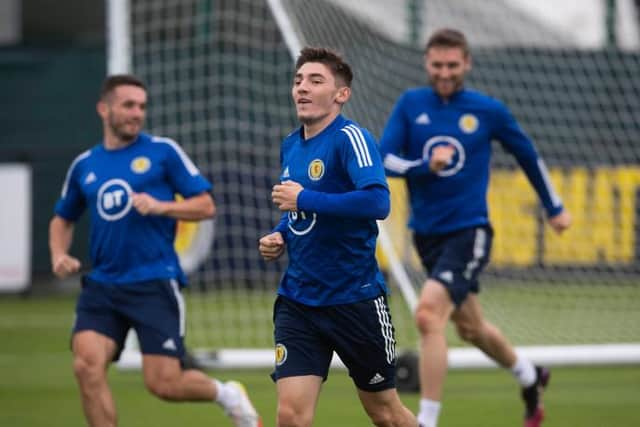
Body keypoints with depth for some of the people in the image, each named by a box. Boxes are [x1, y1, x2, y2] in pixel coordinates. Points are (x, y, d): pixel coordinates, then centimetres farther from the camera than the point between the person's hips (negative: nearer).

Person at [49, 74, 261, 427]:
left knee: (164, 384, -7)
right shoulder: (84, 166, 12)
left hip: (154, 284, -3)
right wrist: (59, 255, 6)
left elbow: (206, 205, 1)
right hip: (102, 287, 4)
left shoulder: (163, 151, 0)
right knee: (87, 365, -17)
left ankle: (226, 394, 26)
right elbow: (63, 219, 26)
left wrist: (160, 206, -15)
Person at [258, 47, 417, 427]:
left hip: (355, 296, -5)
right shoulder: (290, 146, 10)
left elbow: (377, 201, -29)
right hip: (298, 299, 5)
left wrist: (304, 199, -23)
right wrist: (280, 237, 6)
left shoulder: (350, 138, -13)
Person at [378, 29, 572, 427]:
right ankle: (529, 376, 48)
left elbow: (527, 154, 12)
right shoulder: (411, 104, 1)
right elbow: (384, 160, -6)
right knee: (470, 327, 19)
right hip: (428, 235, 4)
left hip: (469, 232, -4)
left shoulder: (488, 110, -3)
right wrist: (425, 165, -25)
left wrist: (555, 207, 21)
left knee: (429, 314, -24)